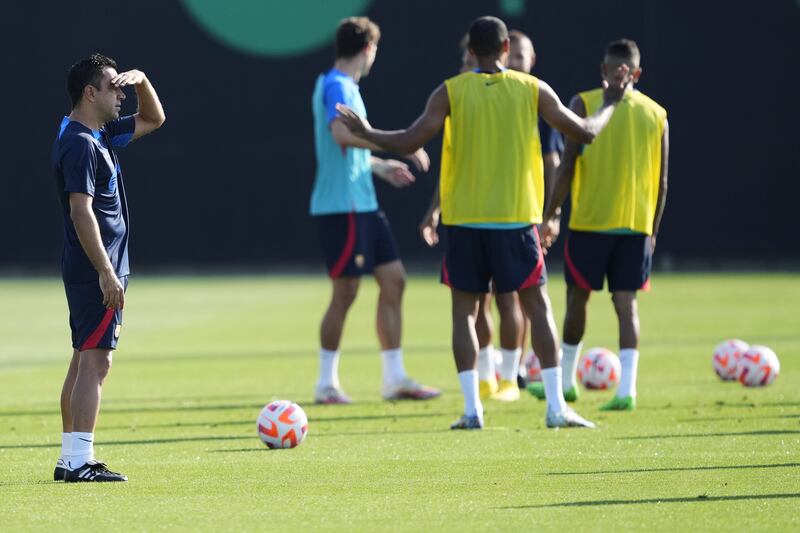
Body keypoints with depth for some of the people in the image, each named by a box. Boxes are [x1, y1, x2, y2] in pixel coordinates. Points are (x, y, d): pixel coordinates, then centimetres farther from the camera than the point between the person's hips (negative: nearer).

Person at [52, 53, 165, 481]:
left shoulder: (100, 136, 14)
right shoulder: (80, 144, -16)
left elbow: (153, 120, 28)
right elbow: (81, 210, -23)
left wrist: (141, 81, 9)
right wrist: (106, 273, -25)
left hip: (94, 269, 11)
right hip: (95, 269, -11)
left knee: (86, 361, 12)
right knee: (95, 361, -12)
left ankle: (70, 458, 16)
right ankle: (80, 461, -14)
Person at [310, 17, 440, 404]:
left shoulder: (345, 87, 18)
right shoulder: (336, 87, -13)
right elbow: (342, 133, -30)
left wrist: (379, 166, 36)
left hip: (363, 205, 10)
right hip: (341, 207, -10)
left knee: (393, 280, 8)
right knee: (345, 292, -5)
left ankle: (395, 379, 11)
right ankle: (326, 384, 3)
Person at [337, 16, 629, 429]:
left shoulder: (451, 92, -3)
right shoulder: (532, 89, 0)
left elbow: (410, 142, -8)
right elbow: (585, 132, 6)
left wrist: (366, 133, 9)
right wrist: (609, 104, 25)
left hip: (465, 221, 0)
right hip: (516, 220, 0)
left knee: (464, 309, 8)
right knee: (537, 306, 7)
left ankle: (471, 408, -1)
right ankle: (556, 407, 1)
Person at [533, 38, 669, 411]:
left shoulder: (585, 104, -3)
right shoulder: (656, 114, 7)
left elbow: (568, 166, -7)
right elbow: (661, 180, 7)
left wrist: (551, 214, 0)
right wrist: (653, 229, 16)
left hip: (590, 221, -2)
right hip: (637, 225, 2)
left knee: (577, 296, 11)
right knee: (626, 301, 2)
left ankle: (565, 380, 23)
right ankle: (626, 389, -9)